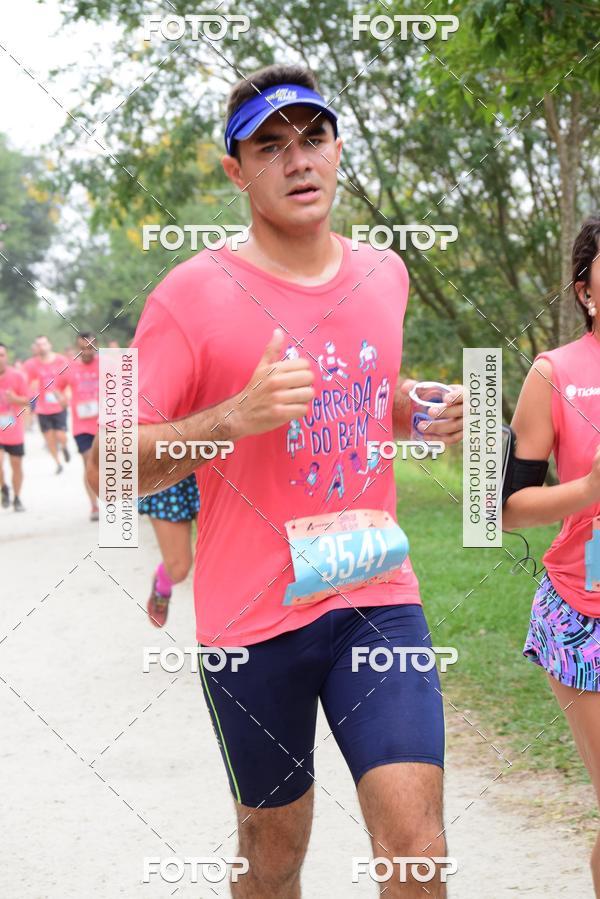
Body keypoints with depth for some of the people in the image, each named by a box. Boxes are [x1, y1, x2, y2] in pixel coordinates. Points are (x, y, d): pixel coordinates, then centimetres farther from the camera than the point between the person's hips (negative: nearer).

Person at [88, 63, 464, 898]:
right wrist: (236, 415, -25)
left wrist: (423, 412, 5)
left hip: (376, 597, 3)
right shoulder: (194, 293, -9)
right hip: (251, 618, -3)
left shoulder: (384, 273, 8)